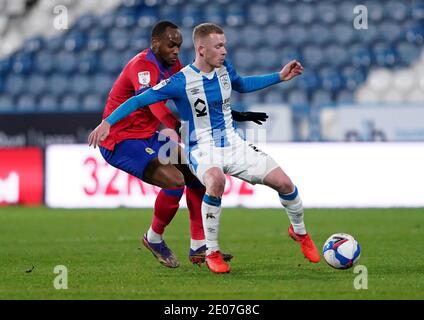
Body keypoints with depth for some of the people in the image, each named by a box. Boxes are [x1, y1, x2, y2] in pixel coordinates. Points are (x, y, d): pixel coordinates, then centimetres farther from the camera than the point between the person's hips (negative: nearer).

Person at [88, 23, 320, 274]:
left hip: (233, 143, 6)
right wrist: (107, 123, -24)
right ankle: (212, 253, -23)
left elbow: (241, 85, 25)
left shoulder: (224, 67, 2)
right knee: (216, 180, -40)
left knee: (284, 182, -6)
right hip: (203, 149, -6)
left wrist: (280, 77, 21)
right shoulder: (181, 81, -17)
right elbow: (139, 101, -14)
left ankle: (300, 232, 26)